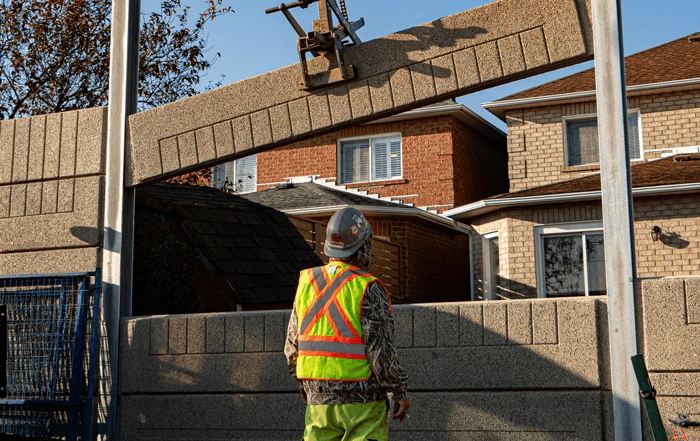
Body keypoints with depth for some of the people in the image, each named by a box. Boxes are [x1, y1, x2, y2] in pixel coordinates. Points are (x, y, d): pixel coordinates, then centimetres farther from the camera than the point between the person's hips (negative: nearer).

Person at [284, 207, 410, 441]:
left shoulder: (307, 282, 5)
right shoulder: (367, 289, -12)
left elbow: (292, 345, 11)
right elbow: (381, 350, -14)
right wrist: (400, 392, -3)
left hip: (318, 397, 5)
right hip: (362, 399, -5)